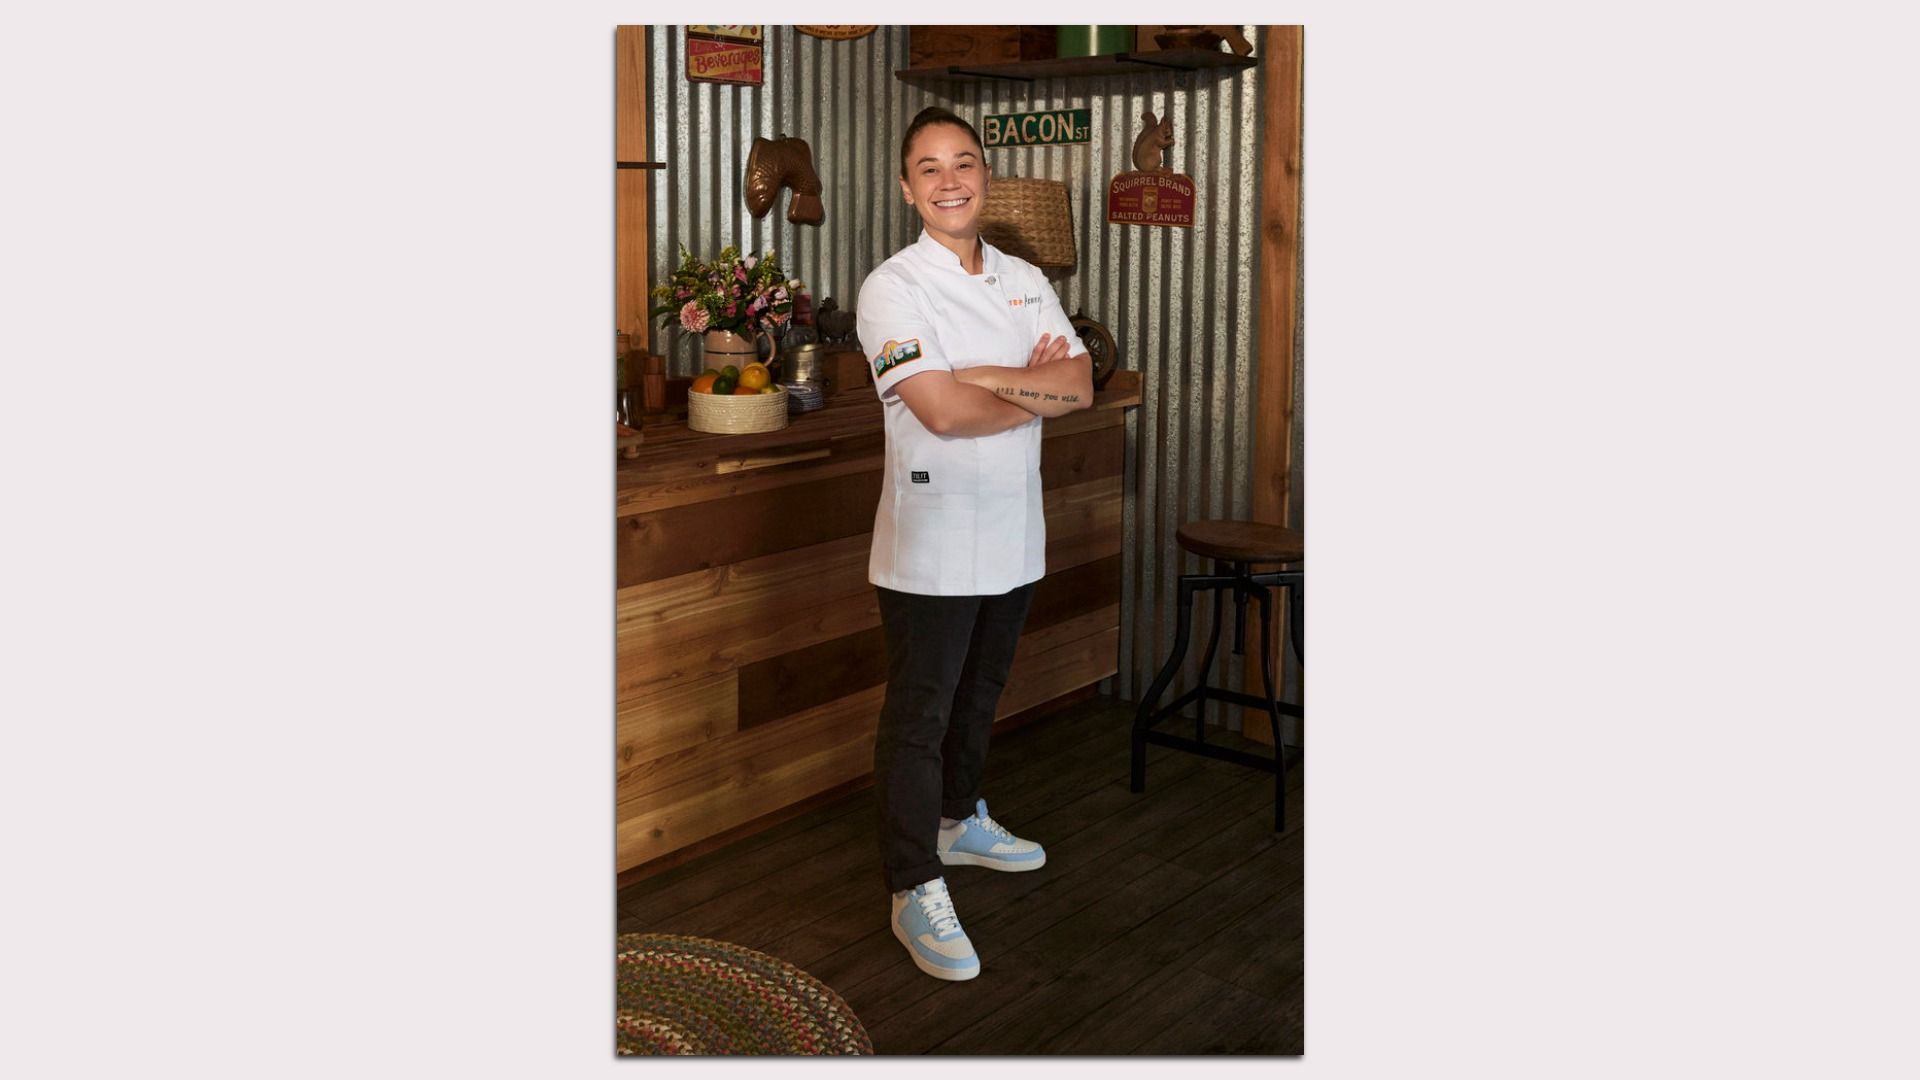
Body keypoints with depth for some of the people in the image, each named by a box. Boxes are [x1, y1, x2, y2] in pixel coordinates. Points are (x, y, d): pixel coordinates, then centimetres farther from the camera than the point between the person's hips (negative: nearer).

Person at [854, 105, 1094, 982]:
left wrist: (987, 379, -17)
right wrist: (1037, 391, -10)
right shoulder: (891, 289, -12)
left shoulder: (1026, 281, 9)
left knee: (978, 694, 21)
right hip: (931, 540, -6)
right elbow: (942, 411, -23)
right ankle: (915, 891, 10)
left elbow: (1080, 386, -2)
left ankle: (960, 822, 42)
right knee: (918, 715, 1)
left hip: (1013, 532, 6)